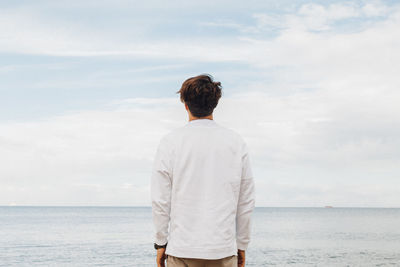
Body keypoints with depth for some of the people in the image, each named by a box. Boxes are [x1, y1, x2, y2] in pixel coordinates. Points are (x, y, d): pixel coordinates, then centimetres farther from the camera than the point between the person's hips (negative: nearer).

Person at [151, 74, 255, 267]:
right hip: (224, 250, 1)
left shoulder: (170, 142, -3)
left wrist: (160, 244, 7)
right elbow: (246, 201, 5)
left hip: (182, 251, -1)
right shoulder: (237, 142, 3)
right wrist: (241, 245, 14)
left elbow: (160, 200, -3)